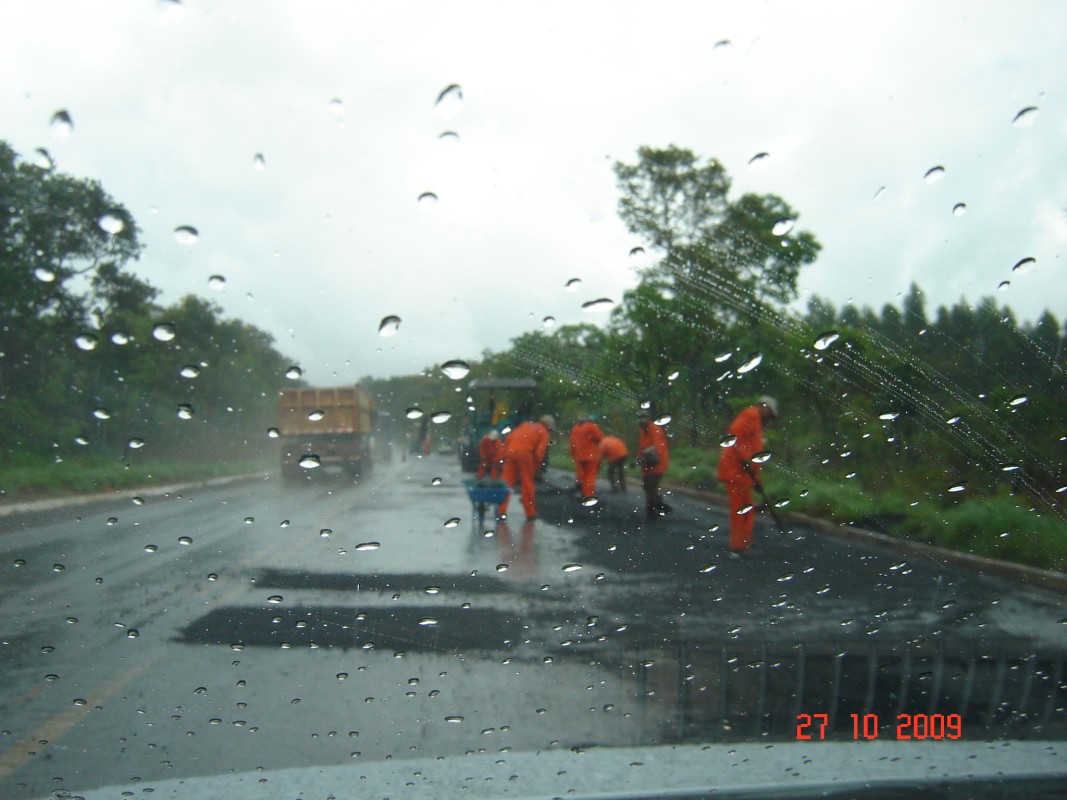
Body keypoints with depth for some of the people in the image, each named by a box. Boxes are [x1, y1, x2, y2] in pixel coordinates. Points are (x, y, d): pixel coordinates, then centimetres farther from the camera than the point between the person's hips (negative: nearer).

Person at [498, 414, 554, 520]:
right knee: (527, 483, 8)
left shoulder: (526, 424, 25)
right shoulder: (544, 433, 10)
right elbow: (540, 451, -3)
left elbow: (509, 437, 16)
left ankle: (501, 510, 9)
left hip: (511, 451, 4)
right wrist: (536, 466, 9)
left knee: (507, 481, 9)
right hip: (525, 453, -4)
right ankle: (531, 513, 15)